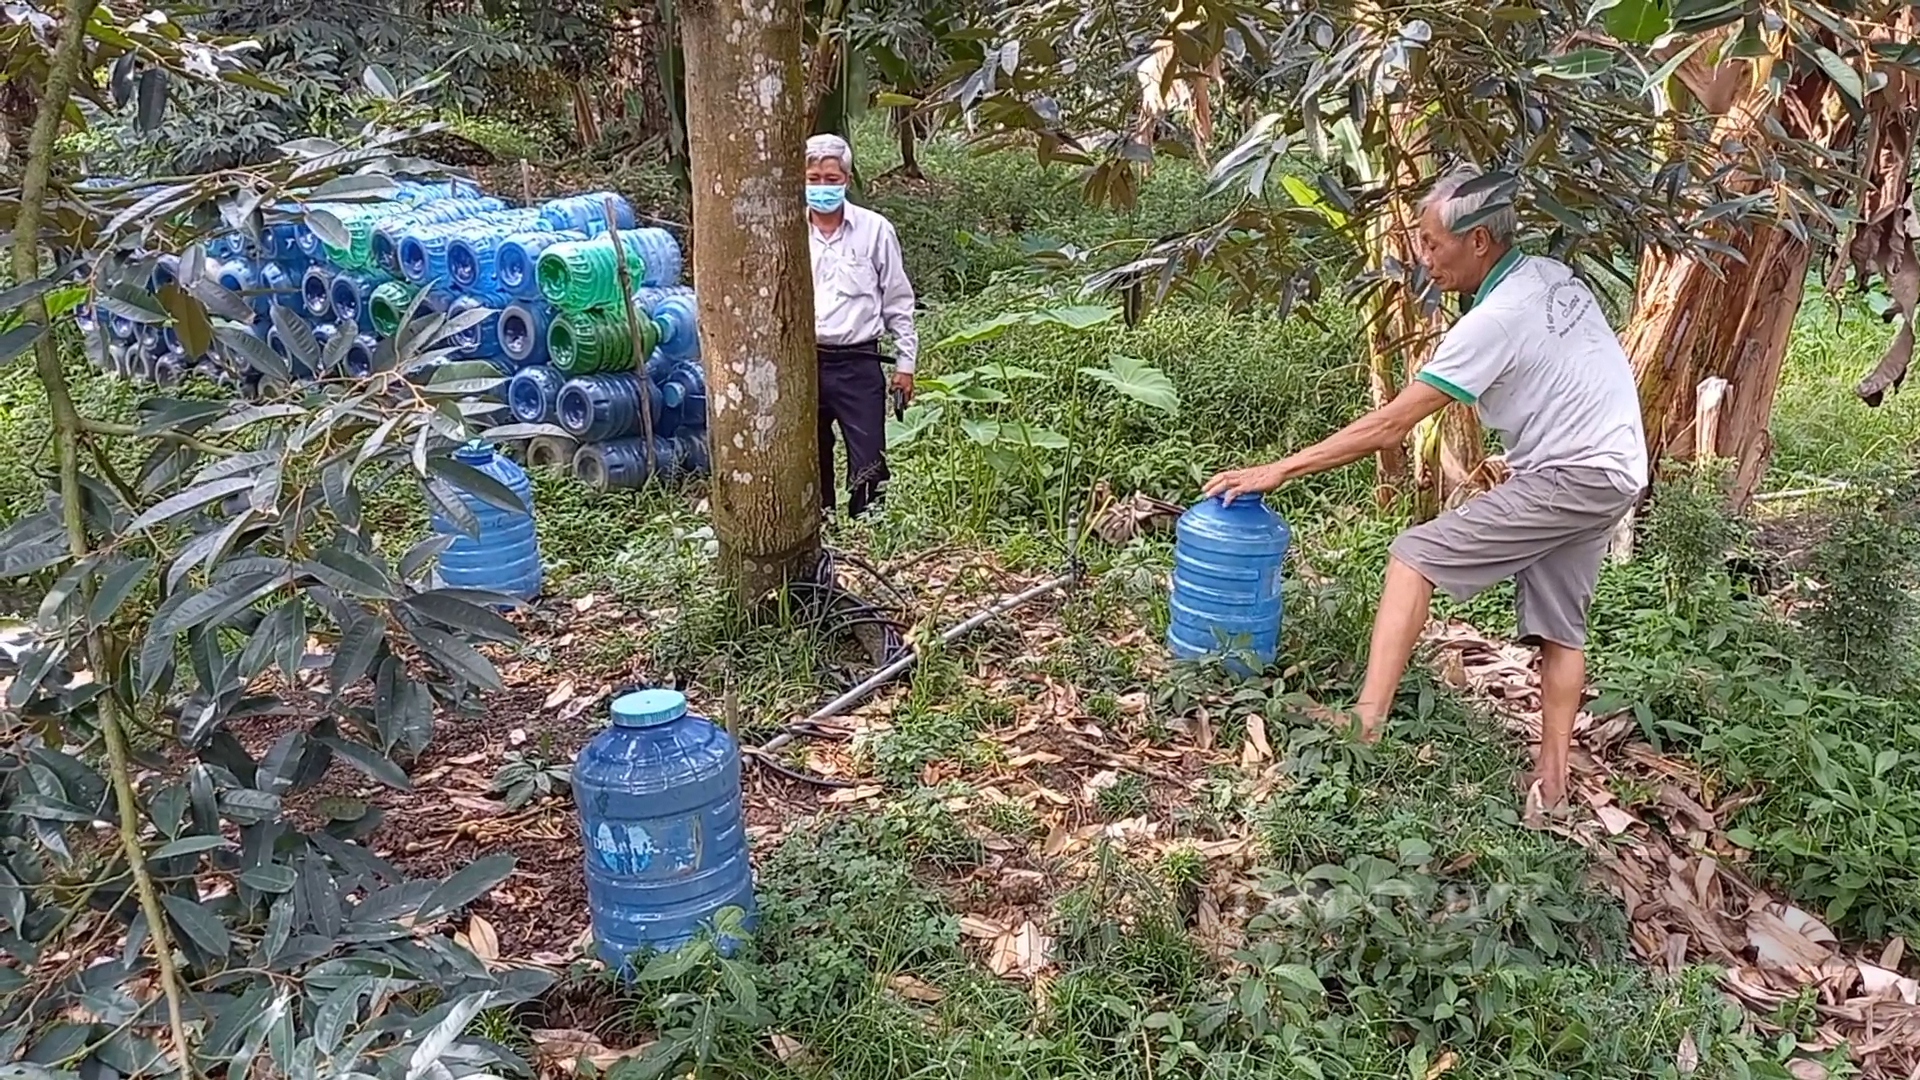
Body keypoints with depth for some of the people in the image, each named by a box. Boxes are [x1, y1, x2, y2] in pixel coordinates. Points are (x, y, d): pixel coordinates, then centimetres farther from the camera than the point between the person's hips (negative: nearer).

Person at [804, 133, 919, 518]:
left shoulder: (875, 230, -1)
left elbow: (898, 300, 5)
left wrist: (905, 361, 4)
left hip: (858, 363, -2)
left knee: (868, 461, -4)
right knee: (810, 458, 11)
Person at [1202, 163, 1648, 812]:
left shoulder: (1494, 321, -20)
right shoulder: (1551, 276, 7)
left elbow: (1389, 427, -20)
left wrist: (1279, 470, -18)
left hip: (1570, 478, -9)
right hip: (1615, 472, 10)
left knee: (1416, 556, -13)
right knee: (1559, 625, 11)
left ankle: (1367, 722, -21)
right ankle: (1551, 783, 12)